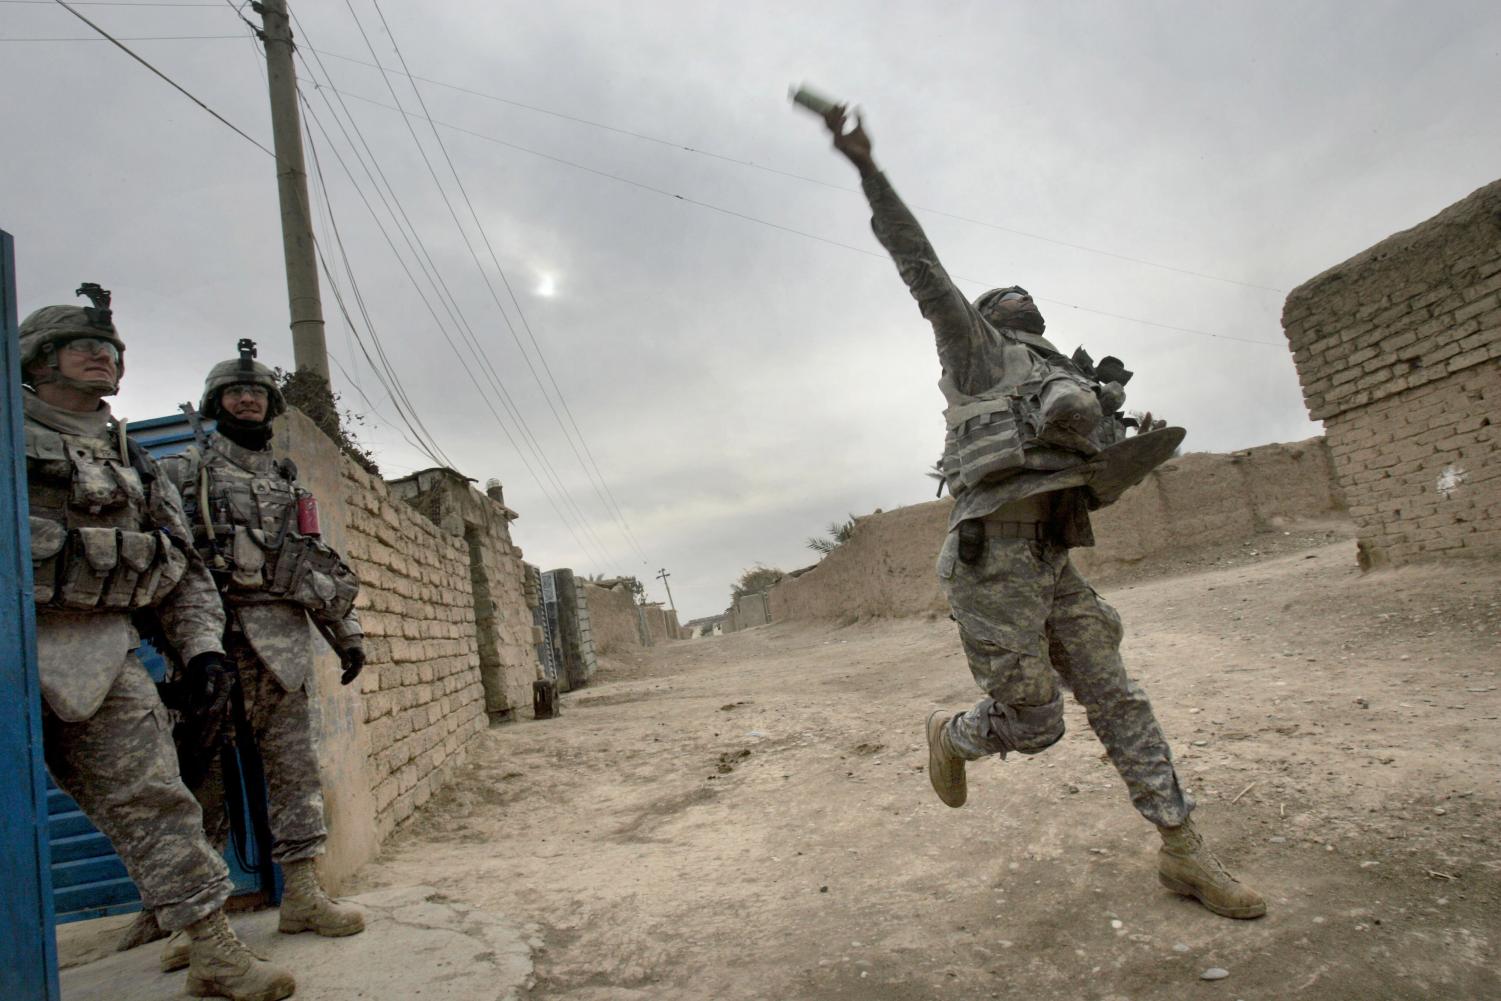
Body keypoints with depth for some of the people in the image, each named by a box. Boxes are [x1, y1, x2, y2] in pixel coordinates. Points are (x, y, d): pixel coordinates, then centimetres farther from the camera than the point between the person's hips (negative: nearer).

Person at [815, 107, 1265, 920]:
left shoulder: (1068, 388, 26)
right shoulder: (978, 350, 7)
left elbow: (1089, 487, 22)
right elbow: (918, 262, -1)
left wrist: (1141, 453, 1)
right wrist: (867, 167, -6)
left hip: (1052, 563, 7)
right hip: (992, 559, -7)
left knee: (1117, 699, 6)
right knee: (1033, 721, -1)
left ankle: (1183, 852, 14)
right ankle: (952, 735, 29)